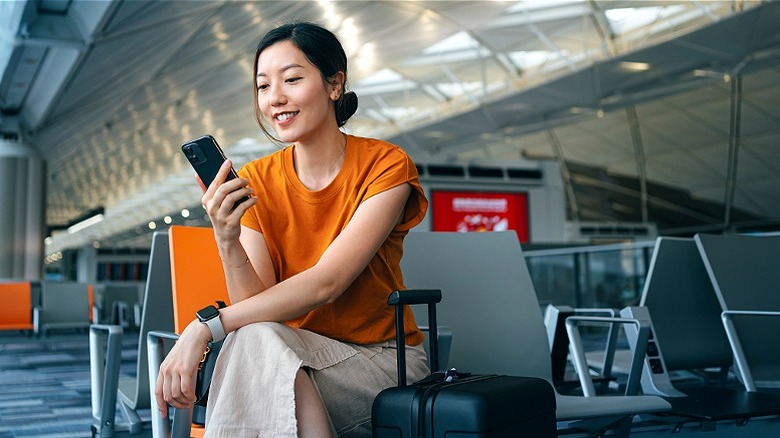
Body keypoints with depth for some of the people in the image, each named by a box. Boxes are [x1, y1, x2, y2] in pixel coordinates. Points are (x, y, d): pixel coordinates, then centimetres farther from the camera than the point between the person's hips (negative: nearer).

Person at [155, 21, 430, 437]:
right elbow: (257, 303, -8)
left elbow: (325, 283, -22)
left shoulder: (386, 166, -11)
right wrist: (227, 241, -27)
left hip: (381, 361, -3)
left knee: (257, 341, -30)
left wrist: (203, 328, -26)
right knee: (254, 336, -31)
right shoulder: (255, 181, 0)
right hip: (294, 356, 3)